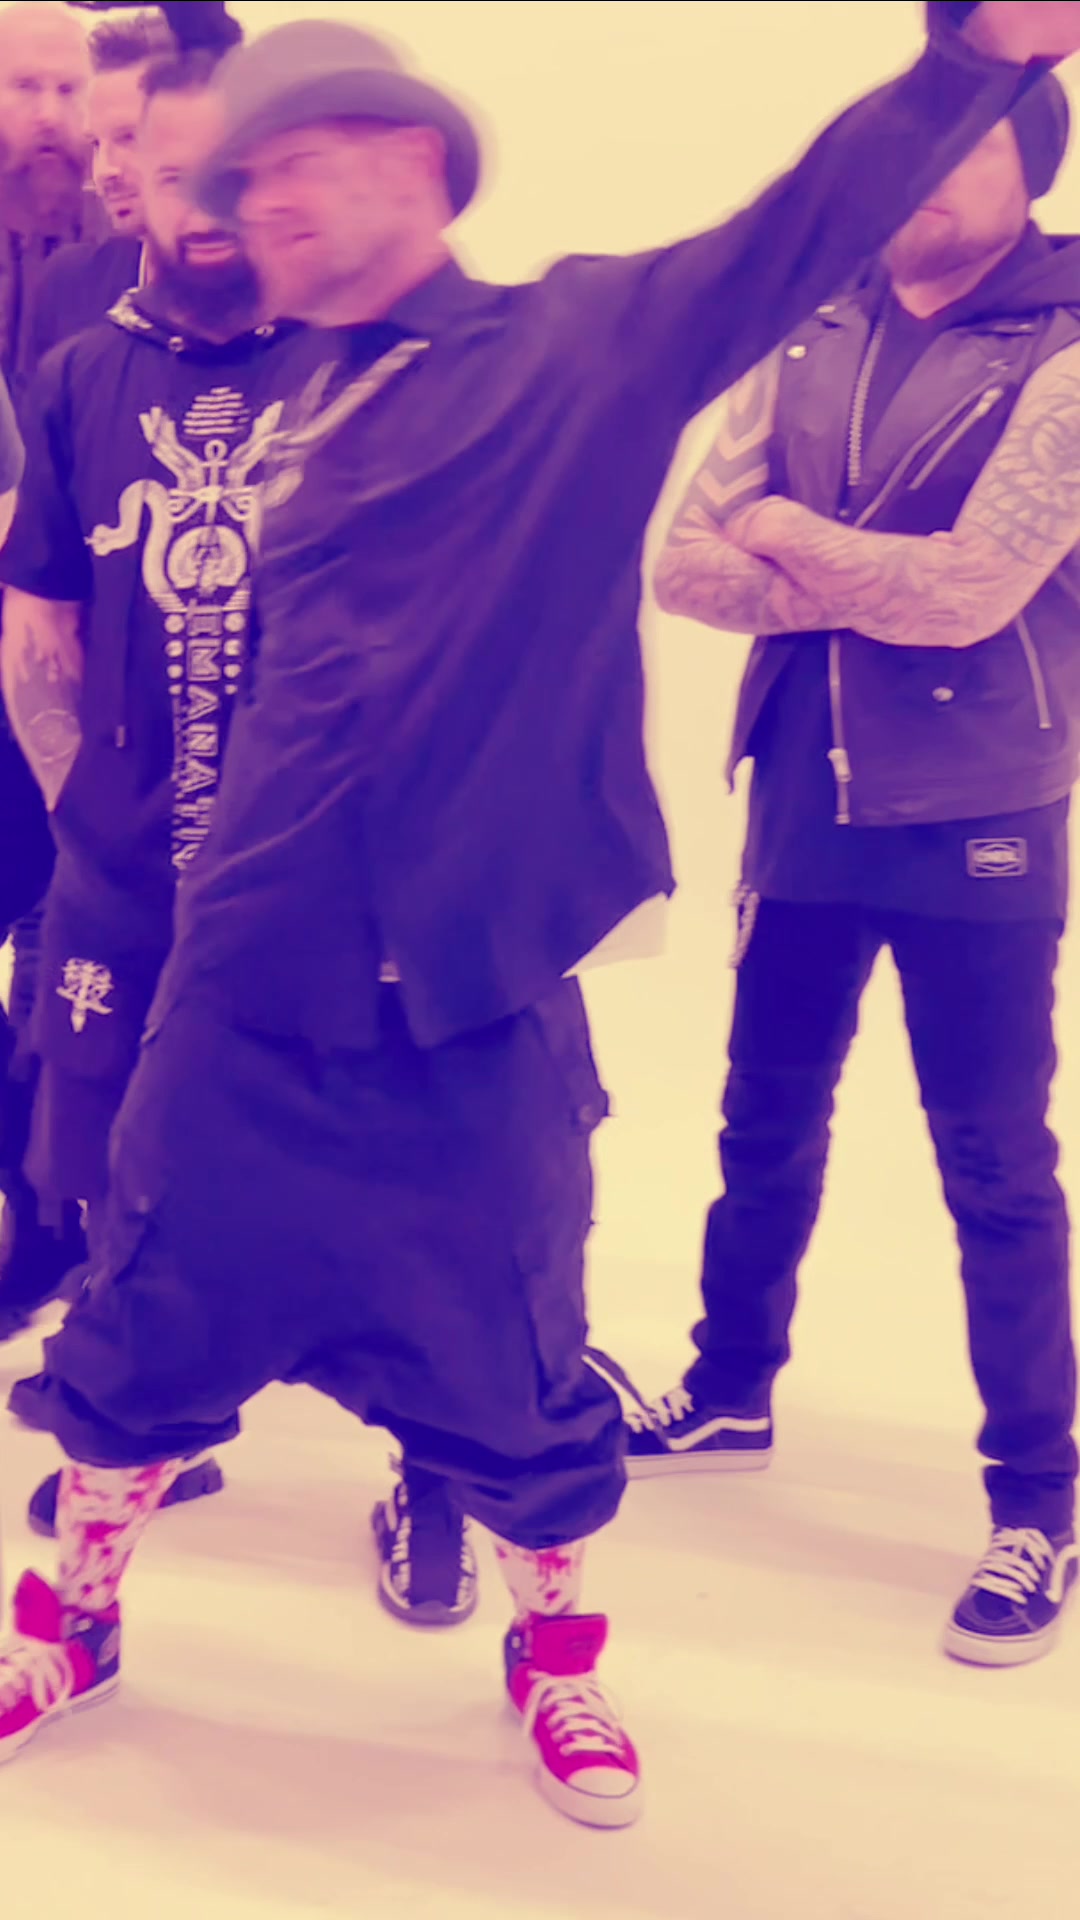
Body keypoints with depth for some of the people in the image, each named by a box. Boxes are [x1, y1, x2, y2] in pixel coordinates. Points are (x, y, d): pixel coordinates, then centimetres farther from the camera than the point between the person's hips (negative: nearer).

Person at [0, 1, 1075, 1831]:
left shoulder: (589, 343, -1)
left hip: (473, 999, -3)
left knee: (510, 1363, 8)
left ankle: (557, 1645, 35)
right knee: (152, 1321, 13)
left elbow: (802, 235, -12)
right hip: (249, 991, 4)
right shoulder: (289, 410, 11)